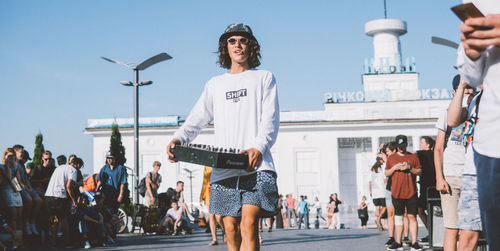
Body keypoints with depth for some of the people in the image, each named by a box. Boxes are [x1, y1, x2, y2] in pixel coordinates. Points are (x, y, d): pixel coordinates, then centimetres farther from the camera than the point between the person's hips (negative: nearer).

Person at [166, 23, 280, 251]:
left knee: (248, 223, -19)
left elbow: (270, 119, 1)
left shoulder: (264, 78, 14)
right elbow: (197, 119, 15)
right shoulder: (215, 84, 23)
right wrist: (178, 139, -7)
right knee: (230, 228, 2)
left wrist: (259, 148, -19)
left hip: (257, 166, -4)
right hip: (223, 169, 4)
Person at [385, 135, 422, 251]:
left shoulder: (413, 156, 7)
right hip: (396, 192, 2)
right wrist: (394, 168, -8)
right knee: (398, 216, 6)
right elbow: (386, 173, 11)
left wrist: (410, 168, -13)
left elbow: (420, 171, 5)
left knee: (412, 216, -5)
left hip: (411, 192, -2)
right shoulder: (391, 158, 10)